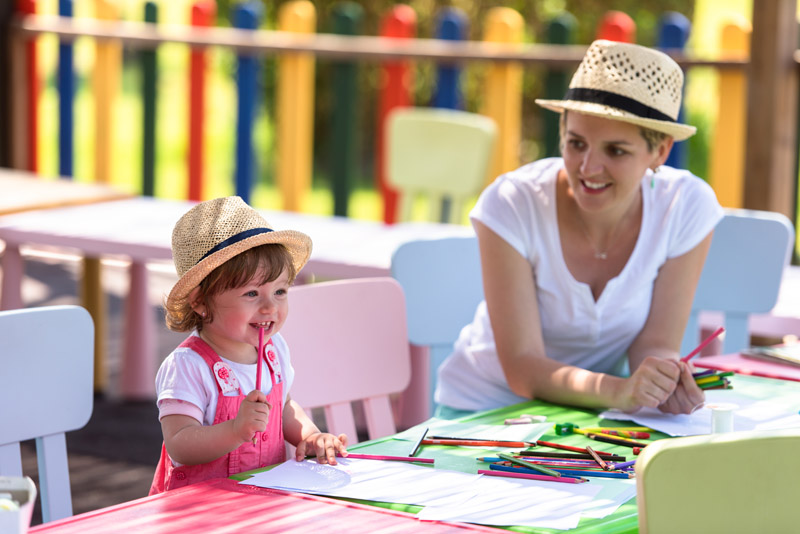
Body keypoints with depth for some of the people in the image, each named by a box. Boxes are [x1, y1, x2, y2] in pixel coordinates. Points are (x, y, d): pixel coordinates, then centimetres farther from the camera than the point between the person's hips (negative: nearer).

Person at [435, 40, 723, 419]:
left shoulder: (687, 208, -16)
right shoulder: (511, 206, -22)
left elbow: (654, 343, -11)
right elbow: (522, 368, -24)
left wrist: (664, 380, -36)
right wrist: (620, 392, -43)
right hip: (484, 411, -3)